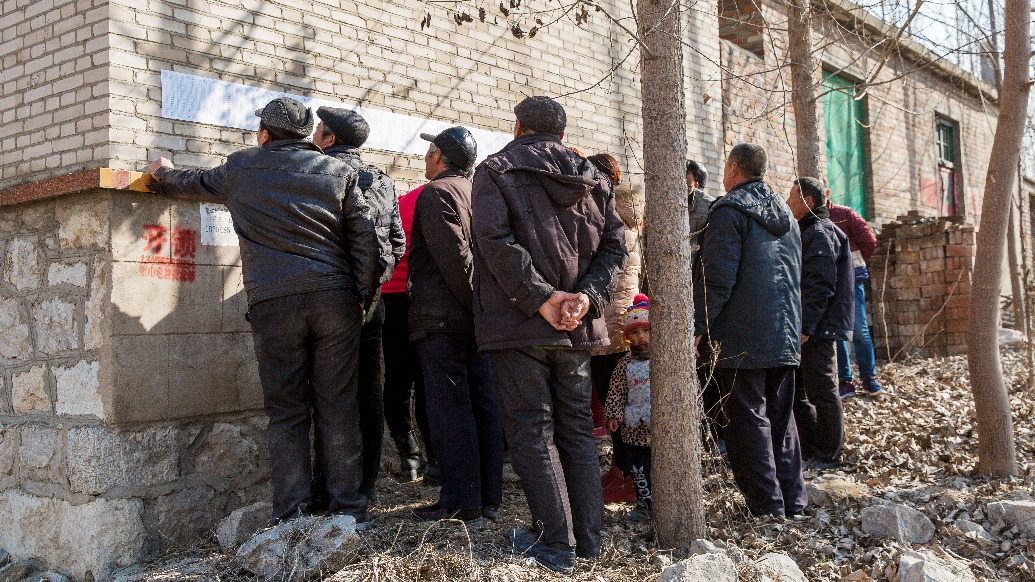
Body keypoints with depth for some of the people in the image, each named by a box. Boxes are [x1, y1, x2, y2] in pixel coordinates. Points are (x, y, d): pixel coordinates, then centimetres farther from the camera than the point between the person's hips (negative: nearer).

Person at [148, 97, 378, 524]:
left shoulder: (241, 168, 11)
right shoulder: (337, 171, 11)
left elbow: (191, 183, 30)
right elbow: (365, 238, 5)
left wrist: (163, 173, 50)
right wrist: (363, 296, 11)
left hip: (273, 302, -1)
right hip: (334, 298, 1)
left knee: (286, 412, 4)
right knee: (338, 408, 5)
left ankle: (293, 517, 4)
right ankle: (348, 509, 7)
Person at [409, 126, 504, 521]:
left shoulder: (435, 193, -6)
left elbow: (452, 256, -17)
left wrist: (474, 304, -14)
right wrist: (483, 307, 12)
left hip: (443, 316, -8)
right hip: (478, 318, 8)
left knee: (448, 407, -5)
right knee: (483, 404, 8)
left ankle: (460, 501, -2)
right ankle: (489, 497, 13)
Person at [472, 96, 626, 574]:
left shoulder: (495, 170, 0)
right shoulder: (591, 178, 15)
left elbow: (496, 241, -15)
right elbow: (613, 243, 5)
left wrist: (540, 299, -16)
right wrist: (585, 296, -6)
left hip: (519, 323, -5)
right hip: (578, 325, 5)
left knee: (531, 430, 1)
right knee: (577, 427, 13)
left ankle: (556, 543, 2)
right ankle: (588, 537, 17)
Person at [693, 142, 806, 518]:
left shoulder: (730, 210, -9)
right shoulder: (785, 214, 17)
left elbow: (717, 278, -17)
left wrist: (698, 327, -12)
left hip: (741, 339, -8)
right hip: (785, 335, 8)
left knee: (748, 419, -2)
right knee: (780, 417, 14)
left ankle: (766, 504, 0)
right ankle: (792, 499, 18)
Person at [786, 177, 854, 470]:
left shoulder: (820, 232, -12)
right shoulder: (808, 231, 19)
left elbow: (821, 285, -20)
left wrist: (805, 326, -23)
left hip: (816, 329, -10)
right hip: (803, 329, 10)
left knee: (821, 392, -2)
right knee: (795, 391, 14)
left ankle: (827, 455, 6)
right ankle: (810, 450, 23)